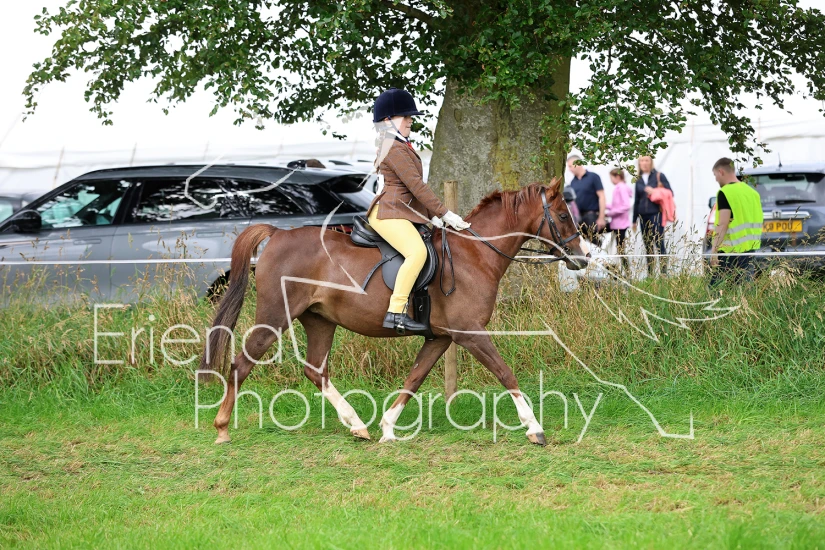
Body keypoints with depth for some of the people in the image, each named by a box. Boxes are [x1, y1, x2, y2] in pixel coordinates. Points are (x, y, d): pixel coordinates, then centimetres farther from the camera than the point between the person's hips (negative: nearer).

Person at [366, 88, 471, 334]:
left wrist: (433, 216, 15)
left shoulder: (401, 147, 20)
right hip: (389, 213, -12)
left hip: (401, 212, 12)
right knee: (417, 251, -32)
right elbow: (416, 186, -18)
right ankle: (395, 312, -38)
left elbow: (414, 187, 22)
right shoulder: (395, 149, -14)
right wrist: (445, 214, -16)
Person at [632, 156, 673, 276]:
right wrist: (634, 220, 21)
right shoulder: (639, 180, 14)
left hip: (656, 214, -5)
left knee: (659, 244, -11)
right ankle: (650, 274, 9)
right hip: (643, 216, 5)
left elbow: (670, 193, 0)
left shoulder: (659, 176, 1)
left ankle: (664, 273, -13)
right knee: (648, 247, 6)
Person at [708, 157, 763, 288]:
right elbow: (758, 223, 19)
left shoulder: (725, 193, -10)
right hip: (749, 249, 7)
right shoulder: (752, 192, 14)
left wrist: (714, 250, -18)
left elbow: (723, 224, -17)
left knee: (716, 287, -3)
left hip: (730, 251, -7)